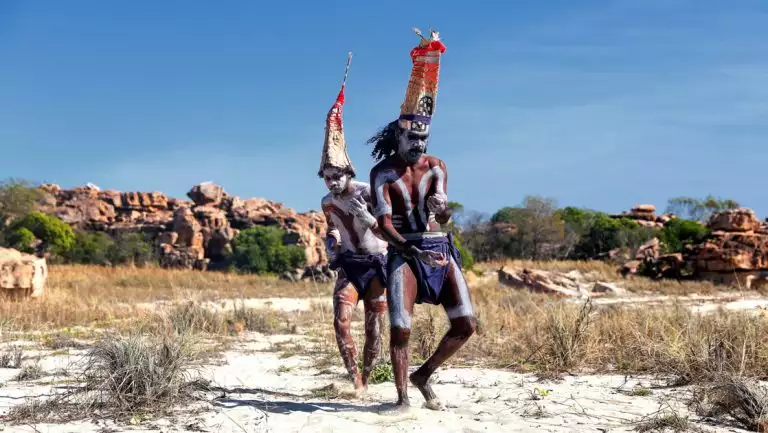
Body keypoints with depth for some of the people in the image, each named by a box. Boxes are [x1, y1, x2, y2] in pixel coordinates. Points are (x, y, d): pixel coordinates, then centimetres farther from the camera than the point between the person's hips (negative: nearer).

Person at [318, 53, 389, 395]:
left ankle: (366, 379, 18)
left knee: (374, 326, 2)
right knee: (341, 320, -16)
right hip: (348, 265, 3)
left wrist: (365, 215, -31)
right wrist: (331, 247, 3)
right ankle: (354, 376, -4)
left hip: (376, 264, -3)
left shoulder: (367, 193, -14)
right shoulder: (327, 202, 3)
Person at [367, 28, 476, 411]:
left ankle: (424, 375, 19)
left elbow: (443, 216, 0)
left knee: (465, 325, -1)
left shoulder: (436, 167, 8)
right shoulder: (382, 173, -3)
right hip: (404, 251, -4)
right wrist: (413, 250, -26)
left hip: (439, 249, 4)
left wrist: (441, 208, -26)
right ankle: (402, 396, 4)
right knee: (400, 328, -13)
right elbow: (384, 225, -11)